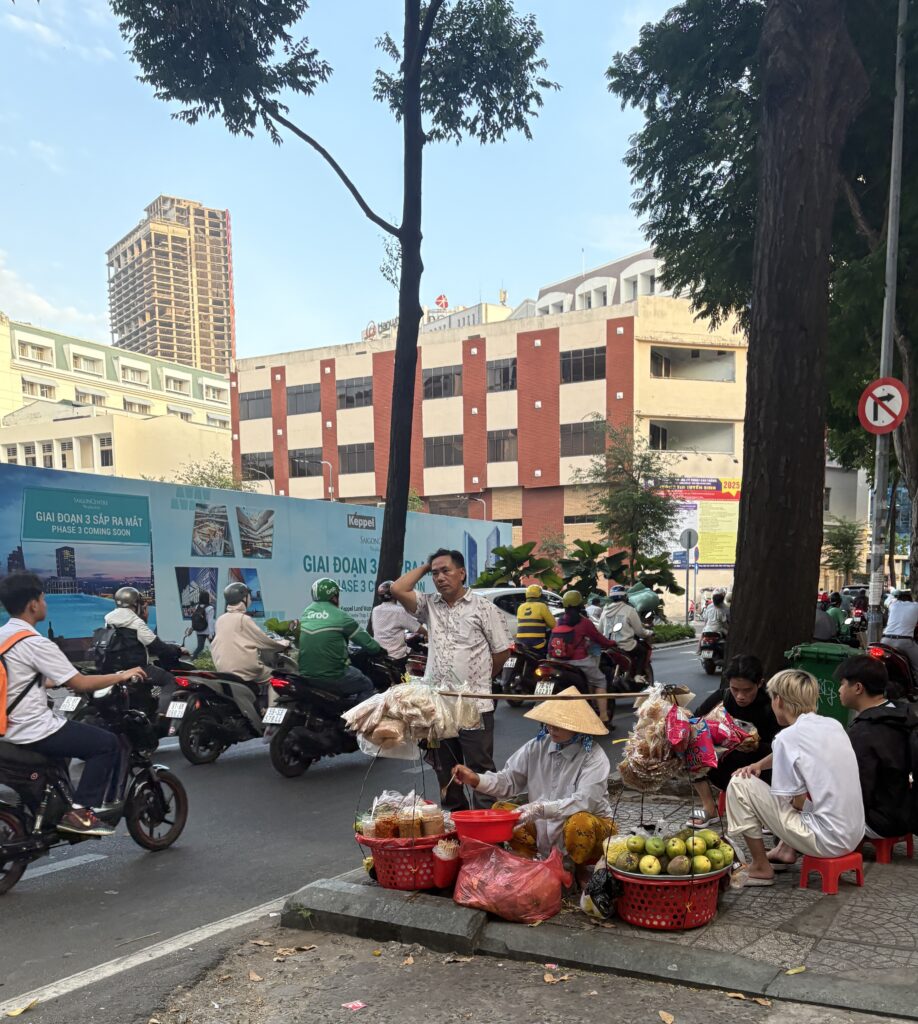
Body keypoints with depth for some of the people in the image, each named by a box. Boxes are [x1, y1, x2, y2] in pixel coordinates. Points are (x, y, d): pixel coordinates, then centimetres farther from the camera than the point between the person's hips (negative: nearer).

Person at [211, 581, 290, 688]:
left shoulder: (220, 620, 10)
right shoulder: (244, 619, -9)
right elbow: (262, 640, -4)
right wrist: (282, 644, 12)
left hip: (223, 671, 7)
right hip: (245, 671, -7)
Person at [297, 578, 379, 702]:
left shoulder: (306, 613, 6)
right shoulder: (340, 616, -11)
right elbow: (365, 640, -3)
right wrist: (381, 650, 16)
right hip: (332, 677, -6)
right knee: (367, 687, 16)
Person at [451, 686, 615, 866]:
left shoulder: (594, 757, -19)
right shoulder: (537, 746, -3)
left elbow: (583, 802, -29)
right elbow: (509, 779, -1)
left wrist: (541, 808, -40)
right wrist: (476, 779, -19)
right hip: (544, 829, 5)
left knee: (579, 823, -37)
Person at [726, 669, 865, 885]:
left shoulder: (787, 737, -17)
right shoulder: (834, 725, 7)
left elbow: (800, 803, -13)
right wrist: (759, 765, 9)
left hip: (827, 841, -8)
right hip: (853, 835, 8)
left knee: (739, 785, -5)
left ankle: (761, 869, 6)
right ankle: (787, 849, 24)